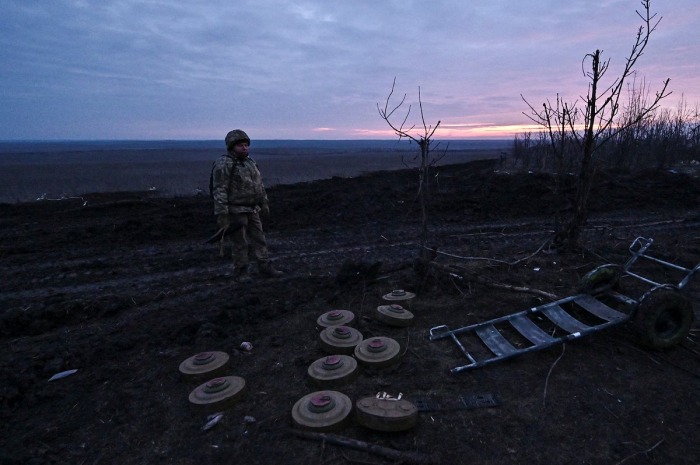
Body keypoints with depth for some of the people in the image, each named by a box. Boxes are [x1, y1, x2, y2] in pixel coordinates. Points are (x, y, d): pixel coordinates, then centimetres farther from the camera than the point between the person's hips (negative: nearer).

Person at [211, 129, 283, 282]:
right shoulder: (223, 165, -14)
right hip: (235, 211, -7)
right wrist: (221, 215, -22)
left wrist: (264, 203, 18)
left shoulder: (249, 162, 10)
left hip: (251, 210, 7)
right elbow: (219, 191, -19)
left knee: (259, 239, 8)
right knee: (240, 243, 0)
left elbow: (258, 185, 18)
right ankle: (241, 272, 14)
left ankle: (265, 268, 15)